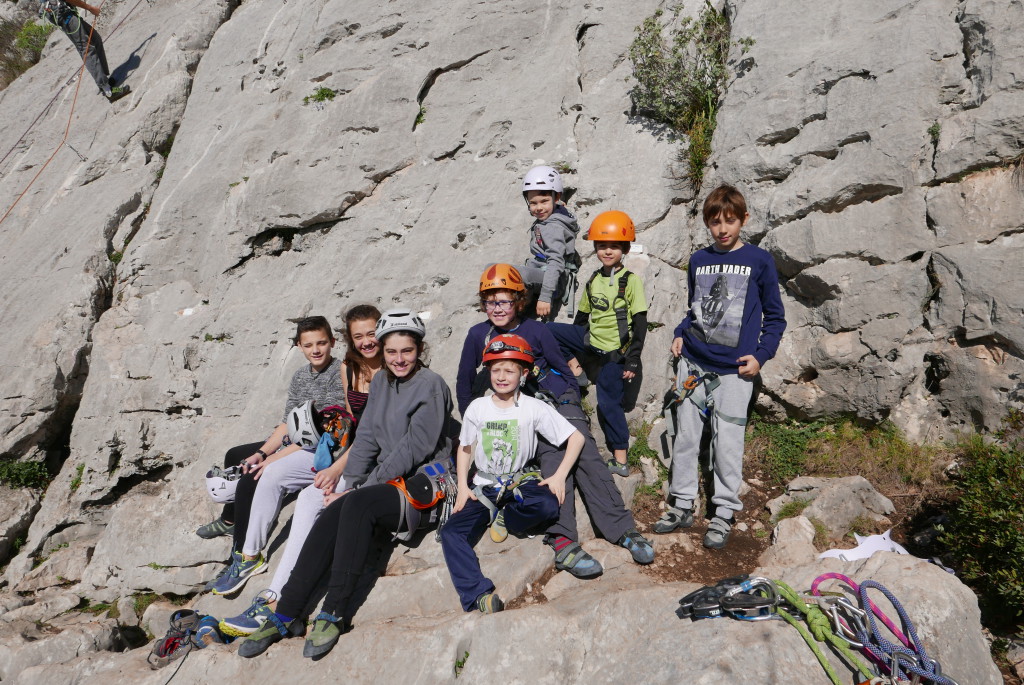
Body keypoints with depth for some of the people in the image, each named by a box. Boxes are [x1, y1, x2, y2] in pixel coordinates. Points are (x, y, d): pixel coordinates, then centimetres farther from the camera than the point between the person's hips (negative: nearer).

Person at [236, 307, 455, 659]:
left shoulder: (431, 385, -9)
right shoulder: (381, 382, 13)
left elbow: (413, 448, -14)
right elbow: (366, 438, 11)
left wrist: (362, 489, -14)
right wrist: (350, 484, -4)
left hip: (423, 485, -6)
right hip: (388, 482, 6)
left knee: (357, 504, -31)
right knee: (332, 515, -20)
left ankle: (335, 614, -25)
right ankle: (285, 616, -18)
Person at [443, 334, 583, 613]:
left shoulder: (534, 408, -4)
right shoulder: (477, 407, 3)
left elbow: (576, 437, -3)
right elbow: (465, 448, 13)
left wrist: (559, 476, -12)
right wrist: (463, 487, 0)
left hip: (521, 483, -2)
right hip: (485, 487, 2)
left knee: (548, 505, -35)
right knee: (451, 532, -22)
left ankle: (504, 518, -6)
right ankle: (478, 594, -34)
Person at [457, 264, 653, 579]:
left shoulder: (536, 330, 1)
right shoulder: (478, 335, 1)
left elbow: (564, 370, 10)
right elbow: (464, 383, 12)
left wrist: (574, 409, 9)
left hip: (558, 400, 1)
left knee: (587, 456, -17)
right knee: (553, 459, -24)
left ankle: (623, 529, -15)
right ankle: (562, 541, -34)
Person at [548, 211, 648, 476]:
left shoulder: (630, 281, -13)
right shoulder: (594, 280, 6)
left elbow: (640, 324, -13)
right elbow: (582, 315, 15)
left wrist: (633, 360, -17)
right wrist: (571, 351, 22)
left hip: (613, 352, -6)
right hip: (591, 341, 6)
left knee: (609, 403, -3)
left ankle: (620, 460, 9)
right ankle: (574, 366, 10)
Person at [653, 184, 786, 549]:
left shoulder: (759, 261, 0)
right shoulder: (698, 260, 10)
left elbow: (775, 316, 4)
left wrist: (761, 355, -7)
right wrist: (680, 334, 4)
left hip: (734, 368, -4)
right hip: (693, 362, 4)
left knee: (727, 442, -1)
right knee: (685, 436, 8)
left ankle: (724, 513, 13)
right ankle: (682, 505, 21)